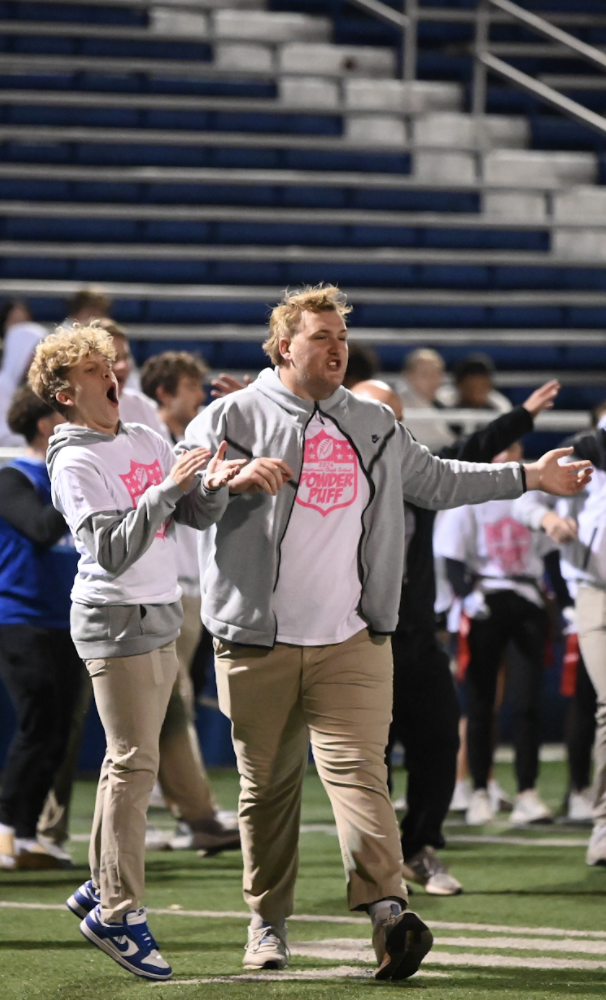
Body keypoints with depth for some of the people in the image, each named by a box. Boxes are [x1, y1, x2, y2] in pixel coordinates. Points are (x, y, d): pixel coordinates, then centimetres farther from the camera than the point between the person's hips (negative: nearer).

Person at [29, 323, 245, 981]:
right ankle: (118, 914, -5)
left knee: (129, 759, 13)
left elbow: (198, 517, 10)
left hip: (160, 616, 8)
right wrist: (164, 491, -27)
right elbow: (113, 552, -21)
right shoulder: (74, 464, -12)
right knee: (135, 763, -10)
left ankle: (100, 890, 23)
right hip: (114, 621, -8)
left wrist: (212, 485, -11)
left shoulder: (147, 442, 10)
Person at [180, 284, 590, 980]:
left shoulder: (375, 427, 16)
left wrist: (530, 477, 24)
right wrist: (237, 477, -30)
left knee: (359, 772, -13)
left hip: (352, 642, 2)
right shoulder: (233, 418, 1)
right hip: (257, 643, -2)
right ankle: (268, 920, 16)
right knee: (266, 786, 5)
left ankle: (387, 908, -25)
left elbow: (436, 481, 27)